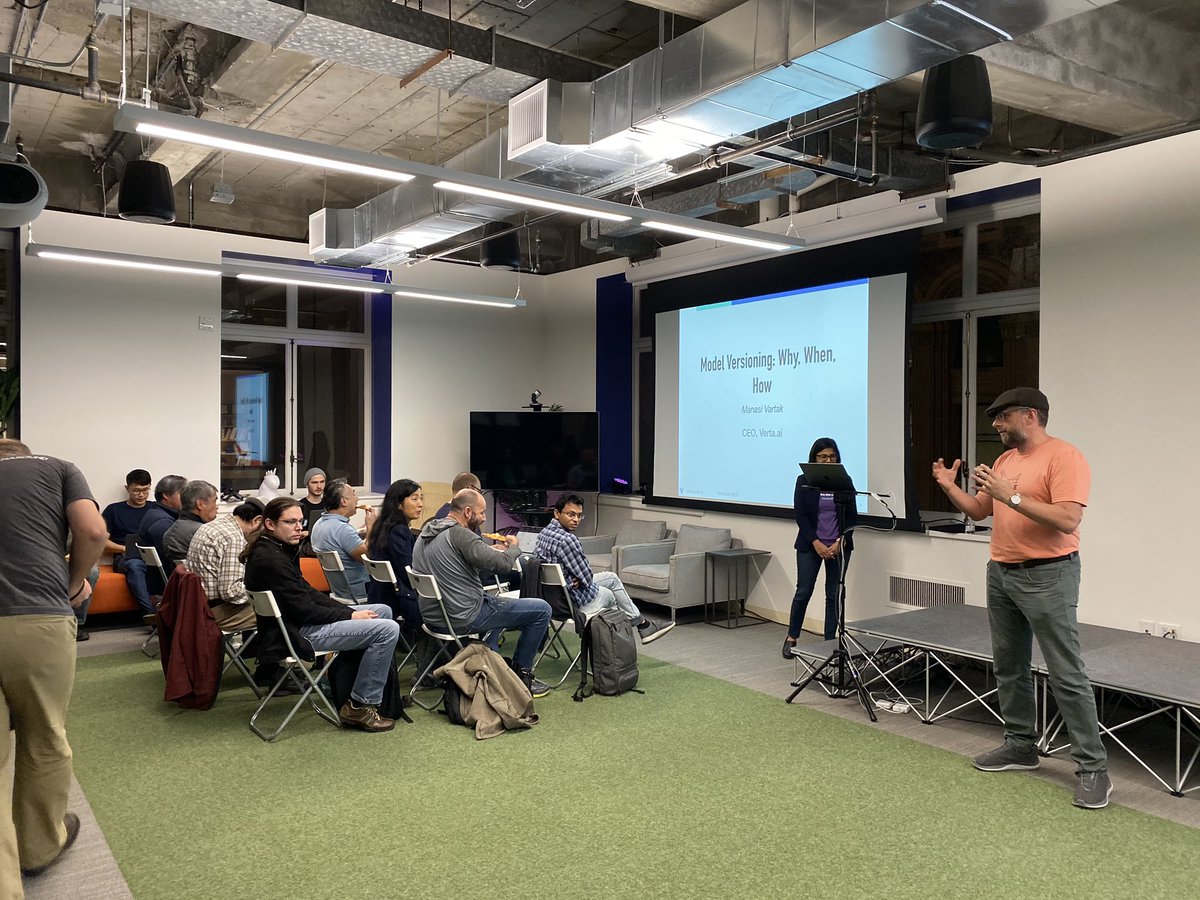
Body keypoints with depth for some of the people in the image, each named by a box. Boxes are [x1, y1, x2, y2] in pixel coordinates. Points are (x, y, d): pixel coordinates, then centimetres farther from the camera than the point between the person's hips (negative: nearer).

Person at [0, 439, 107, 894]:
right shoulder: (57, 468, 16)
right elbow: (92, 531, -1)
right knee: (45, 741, 18)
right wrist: (75, 582, 16)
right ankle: (41, 845, 37)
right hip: (38, 618, -2)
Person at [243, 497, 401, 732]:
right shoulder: (271, 559, -23)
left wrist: (349, 610, 1)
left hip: (298, 619, 11)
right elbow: (305, 611, -22)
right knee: (388, 629, -16)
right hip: (298, 632, -11)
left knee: (383, 611, 14)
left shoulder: (280, 549, 8)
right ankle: (360, 706, -6)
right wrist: (350, 615, -11)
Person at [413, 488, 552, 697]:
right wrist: (514, 546, -1)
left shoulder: (426, 532, 9)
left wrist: (495, 549, 13)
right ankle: (522, 675, 13)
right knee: (542, 610, 0)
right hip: (463, 618, -10)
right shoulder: (459, 534, -20)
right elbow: (502, 564, -22)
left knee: (497, 603, 37)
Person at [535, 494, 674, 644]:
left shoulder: (544, 533, 0)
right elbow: (586, 577, -22)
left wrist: (576, 579, -2)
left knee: (611, 577, 25)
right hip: (573, 601, -9)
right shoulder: (567, 540, -29)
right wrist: (578, 581, 1)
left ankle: (641, 622, 37)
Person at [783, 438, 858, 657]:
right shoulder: (804, 481, -1)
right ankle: (791, 638, 18)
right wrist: (816, 543, -13)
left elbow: (852, 517, 2)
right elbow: (800, 515, -5)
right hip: (810, 545, -1)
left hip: (838, 546, 1)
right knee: (803, 592, 2)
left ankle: (830, 642, 15)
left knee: (834, 595, 5)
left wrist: (840, 542, -11)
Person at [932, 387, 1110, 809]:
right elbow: (979, 510, 18)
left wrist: (1010, 494, -26)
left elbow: (1067, 520, -23)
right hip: (1001, 573, 9)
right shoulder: (1004, 459, 13)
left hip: (1047, 576, -8)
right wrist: (951, 488, 1)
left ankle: (1093, 767, 4)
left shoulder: (1064, 457, -13)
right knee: (1008, 666, 14)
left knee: (1066, 674, -5)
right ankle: (1020, 744, 27)